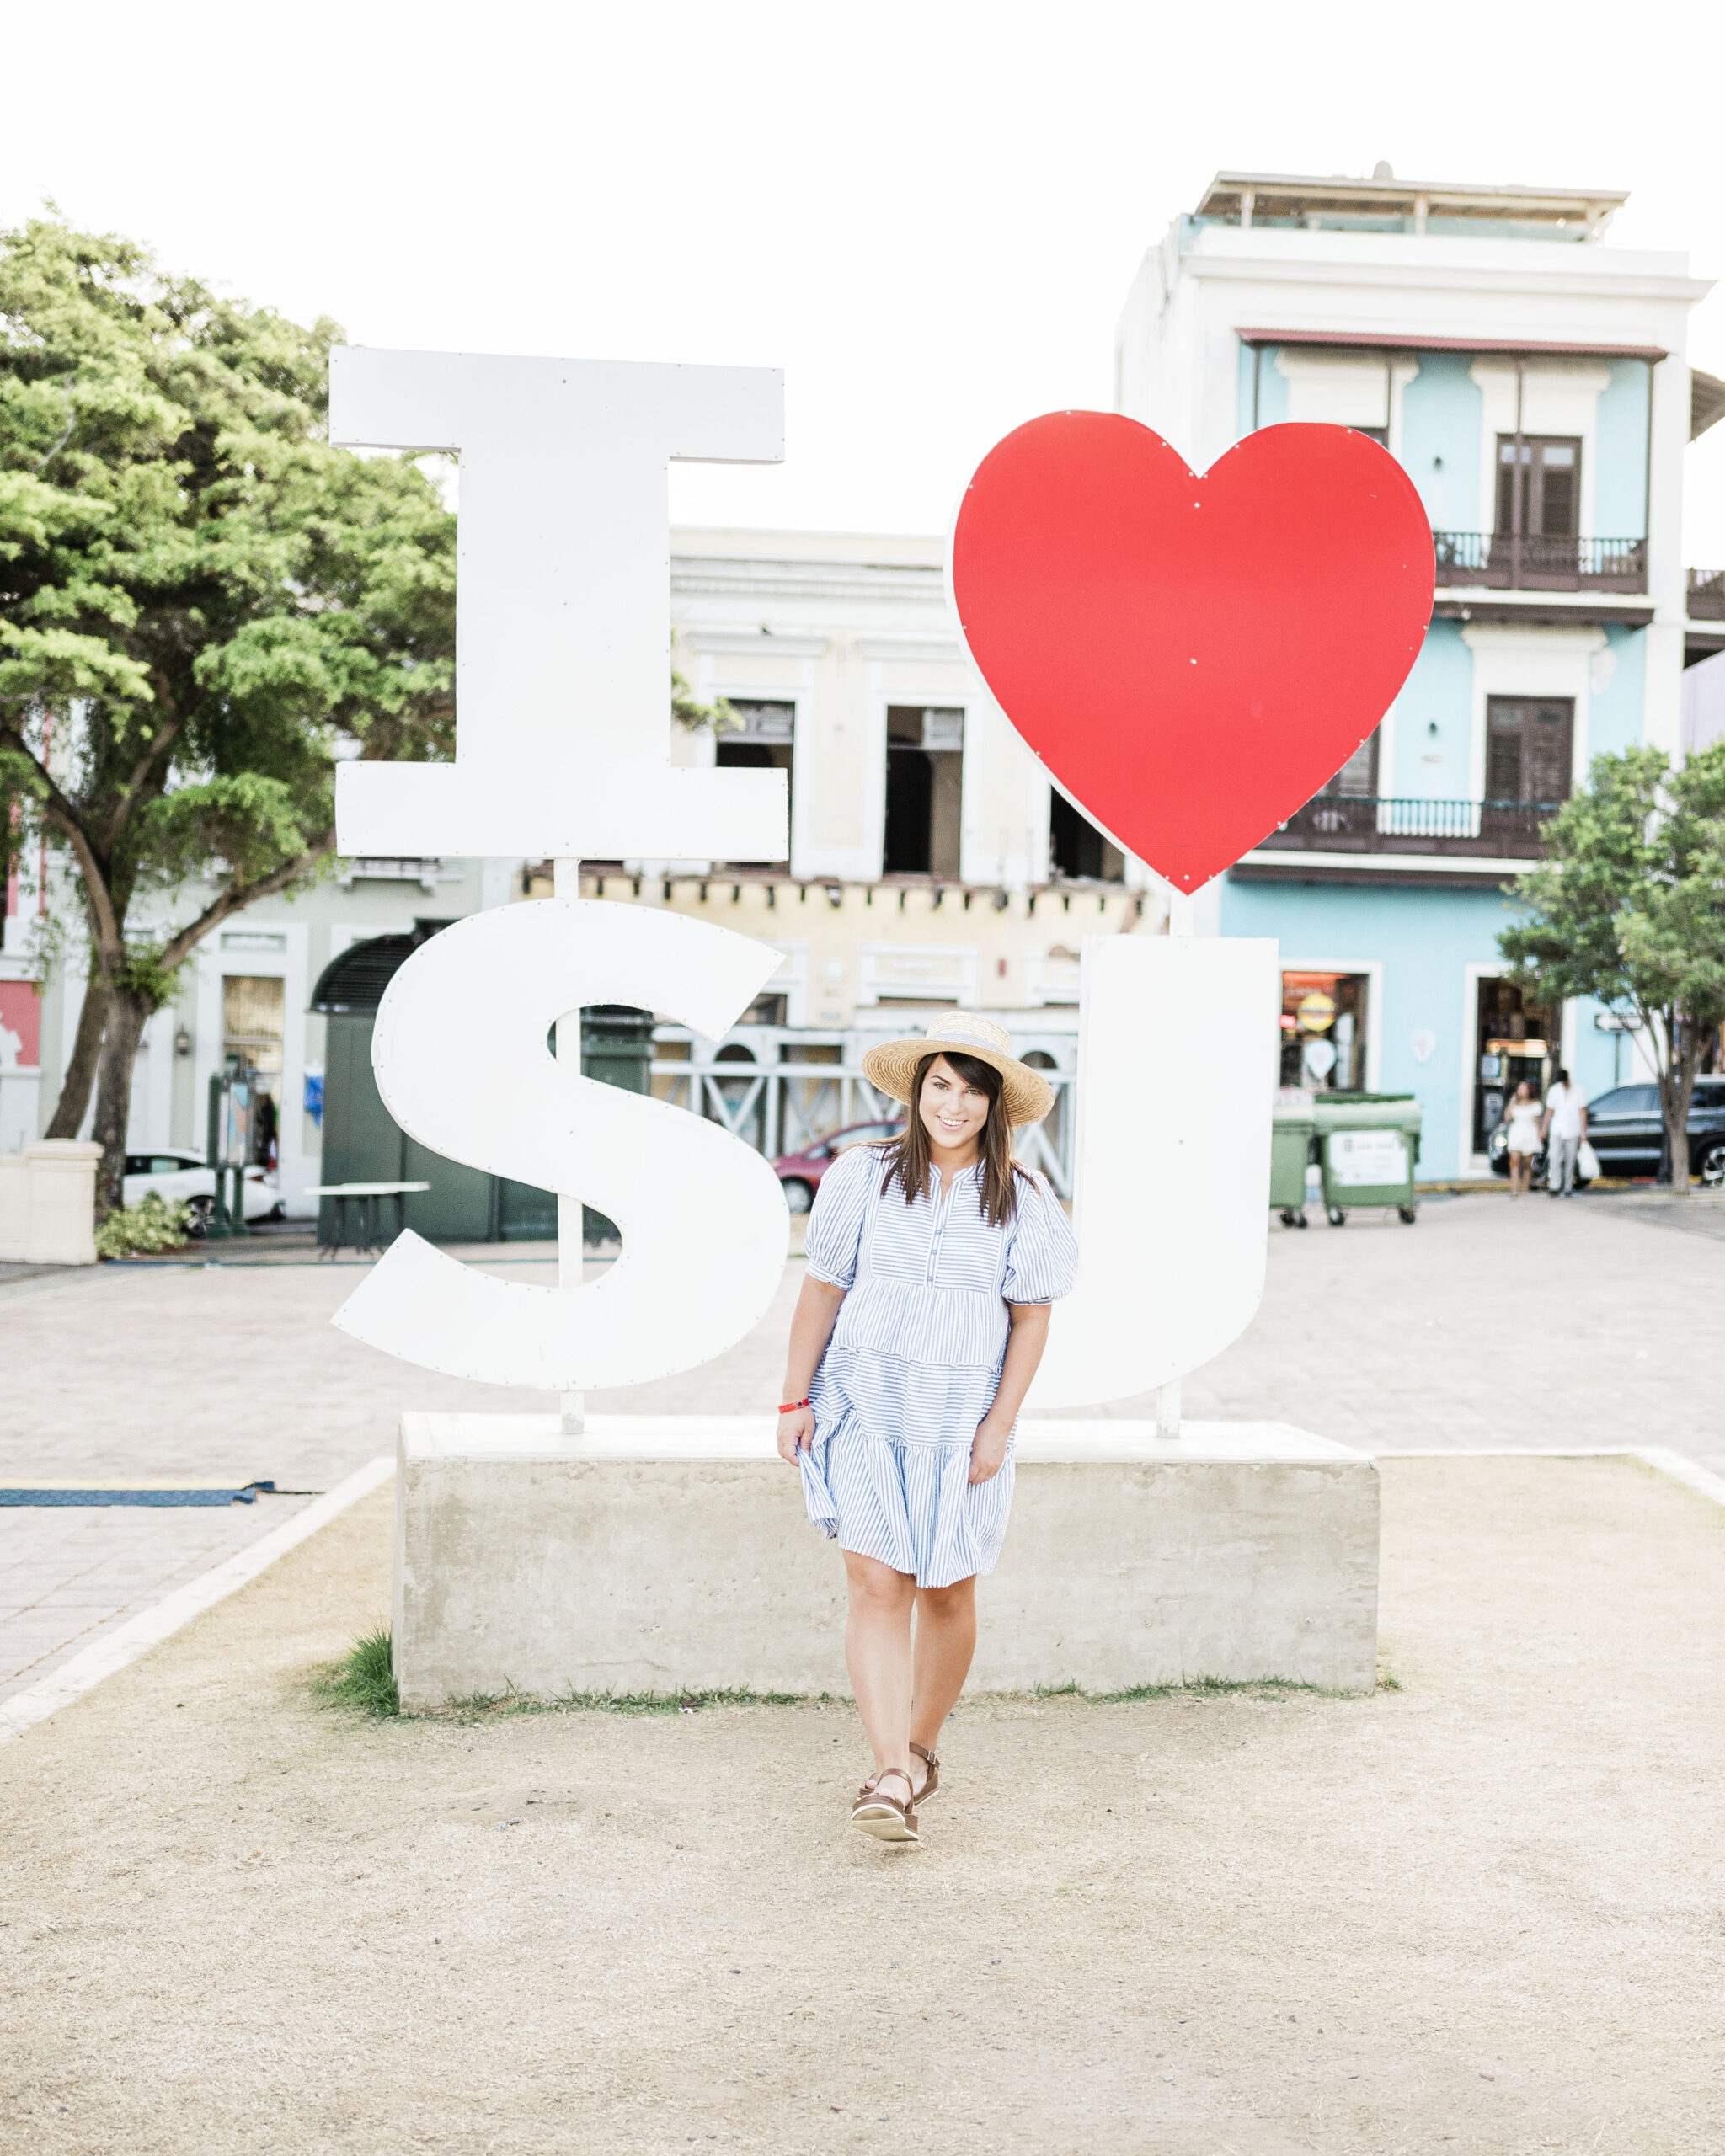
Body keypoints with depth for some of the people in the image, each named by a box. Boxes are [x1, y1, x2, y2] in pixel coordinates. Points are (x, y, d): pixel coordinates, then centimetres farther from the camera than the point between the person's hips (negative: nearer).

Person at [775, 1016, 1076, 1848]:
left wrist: (999, 1426, -5)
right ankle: (890, 1775, -11)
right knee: (878, 1586, -10)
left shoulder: (1022, 1201, -1)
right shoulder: (862, 1177, -3)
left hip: (960, 1428, 1)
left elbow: (1030, 1320, 2)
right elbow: (822, 1290, 2)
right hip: (865, 1414, -1)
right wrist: (795, 1400, 2)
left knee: (946, 1593, 10)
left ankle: (921, 1749, 31)